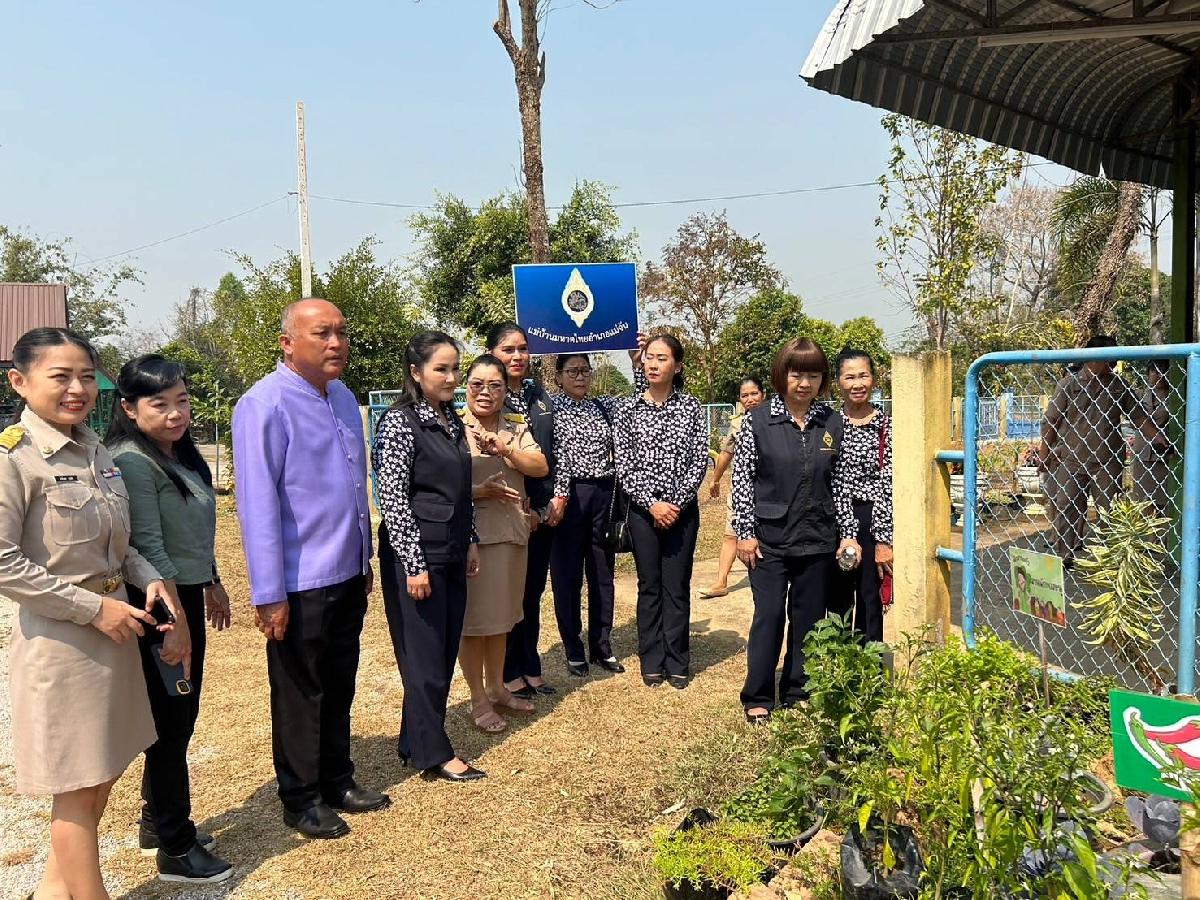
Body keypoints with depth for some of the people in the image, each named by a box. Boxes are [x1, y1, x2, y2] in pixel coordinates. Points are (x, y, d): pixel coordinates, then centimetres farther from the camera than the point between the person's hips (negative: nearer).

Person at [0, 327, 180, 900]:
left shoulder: (95, 452, 5)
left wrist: (147, 578, -5)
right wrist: (93, 606, -17)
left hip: (113, 632, 7)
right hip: (59, 638, -7)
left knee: (104, 771, 19)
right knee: (77, 785, 7)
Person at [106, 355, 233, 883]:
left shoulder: (181, 453, 8)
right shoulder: (132, 462, -18)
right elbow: (149, 548, -21)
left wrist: (211, 585, 23)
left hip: (187, 598, 9)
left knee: (180, 719, 18)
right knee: (170, 725, 2)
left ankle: (157, 824, 35)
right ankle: (175, 850, 17)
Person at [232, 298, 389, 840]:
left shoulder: (344, 398, 7)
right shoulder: (264, 405, -16)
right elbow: (257, 504, -18)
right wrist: (269, 595, -18)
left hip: (347, 575, 7)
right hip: (299, 585, -7)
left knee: (339, 688, 20)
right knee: (299, 697, 10)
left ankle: (337, 782, 37)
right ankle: (301, 800, 28)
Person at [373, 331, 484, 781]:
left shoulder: (452, 420, 11)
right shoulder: (400, 422, -13)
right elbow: (392, 499, -16)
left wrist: (471, 542, 15)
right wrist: (414, 564, -17)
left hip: (452, 556, 8)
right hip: (416, 556, -8)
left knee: (445, 653, 13)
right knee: (425, 658, 3)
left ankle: (414, 741, 28)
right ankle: (433, 754, 17)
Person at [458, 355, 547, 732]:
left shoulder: (515, 427, 10)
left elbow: (540, 467, -3)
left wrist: (504, 447, -16)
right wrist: (479, 492, -21)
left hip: (511, 532, 6)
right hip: (469, 534, -5)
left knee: (501, 615, 17)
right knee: (473, 618, 3)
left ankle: (497, 687, 32)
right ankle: (478, 700, 17)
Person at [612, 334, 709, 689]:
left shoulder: (690, 407, 2)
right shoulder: (627, 410, 0)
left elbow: (700, 460, -2)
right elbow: (624, 466, -3)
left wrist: (677, 502, -11)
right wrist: (651, 503, -12)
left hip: (683, 509, 0)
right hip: (643, 509, 0)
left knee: (677, 586, 6)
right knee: (649, 586, 7)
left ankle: (677, 662, 17)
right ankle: (652, 661, 18)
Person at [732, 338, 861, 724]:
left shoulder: (832, 423, 4)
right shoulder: (758, 420, -5)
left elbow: (839, 482, 8)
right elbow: (742, 479, -4)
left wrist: (848, 532, 3)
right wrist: (745, 532, -7)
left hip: (818, 541, 3)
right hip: (770, 538, -3)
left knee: (808, 618, 10)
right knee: (769, 616, 1)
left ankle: (798, 694, 25)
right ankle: (758, 697, 15)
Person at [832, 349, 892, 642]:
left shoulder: (886, 425, -1)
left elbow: (888, 484, -5)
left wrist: (884, 540, -10)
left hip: (875, 521, -1)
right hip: (834, 521, 1)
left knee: (871, 599, 8)